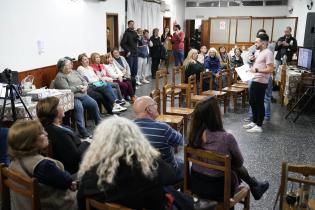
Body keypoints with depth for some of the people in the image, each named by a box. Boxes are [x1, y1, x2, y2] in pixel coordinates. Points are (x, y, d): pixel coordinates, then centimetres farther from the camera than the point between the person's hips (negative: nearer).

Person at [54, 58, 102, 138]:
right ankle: (83, 132, -34)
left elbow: (84, 81, 17)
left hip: (83, 95, 7)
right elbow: (67, 89, -19)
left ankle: (99, 123, 11)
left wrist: (85, 86, -7)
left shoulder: (74, 72, 17)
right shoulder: (60, 77, -7)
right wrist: (79, 87, -9)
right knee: (79, 107, -33)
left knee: (94, 104, -10)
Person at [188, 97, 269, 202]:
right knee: (237, 167, 24)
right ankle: (254, 186, 49)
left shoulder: (193, 135, -14)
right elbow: (239, 162, -9)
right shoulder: (226, 138, -28)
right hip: (218, 189, -4)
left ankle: (253, 185, 47)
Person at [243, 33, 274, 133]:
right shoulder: (260, 52, 16)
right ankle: (254, 122, 30)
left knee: (259, 104, -2)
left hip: (261, 83, -10)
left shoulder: (268, 53, -15)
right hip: (254, 81, 10)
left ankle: (259, 126, 7)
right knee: (252, 102, 17)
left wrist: (256, 70, -26)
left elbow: (270, 69, -22)